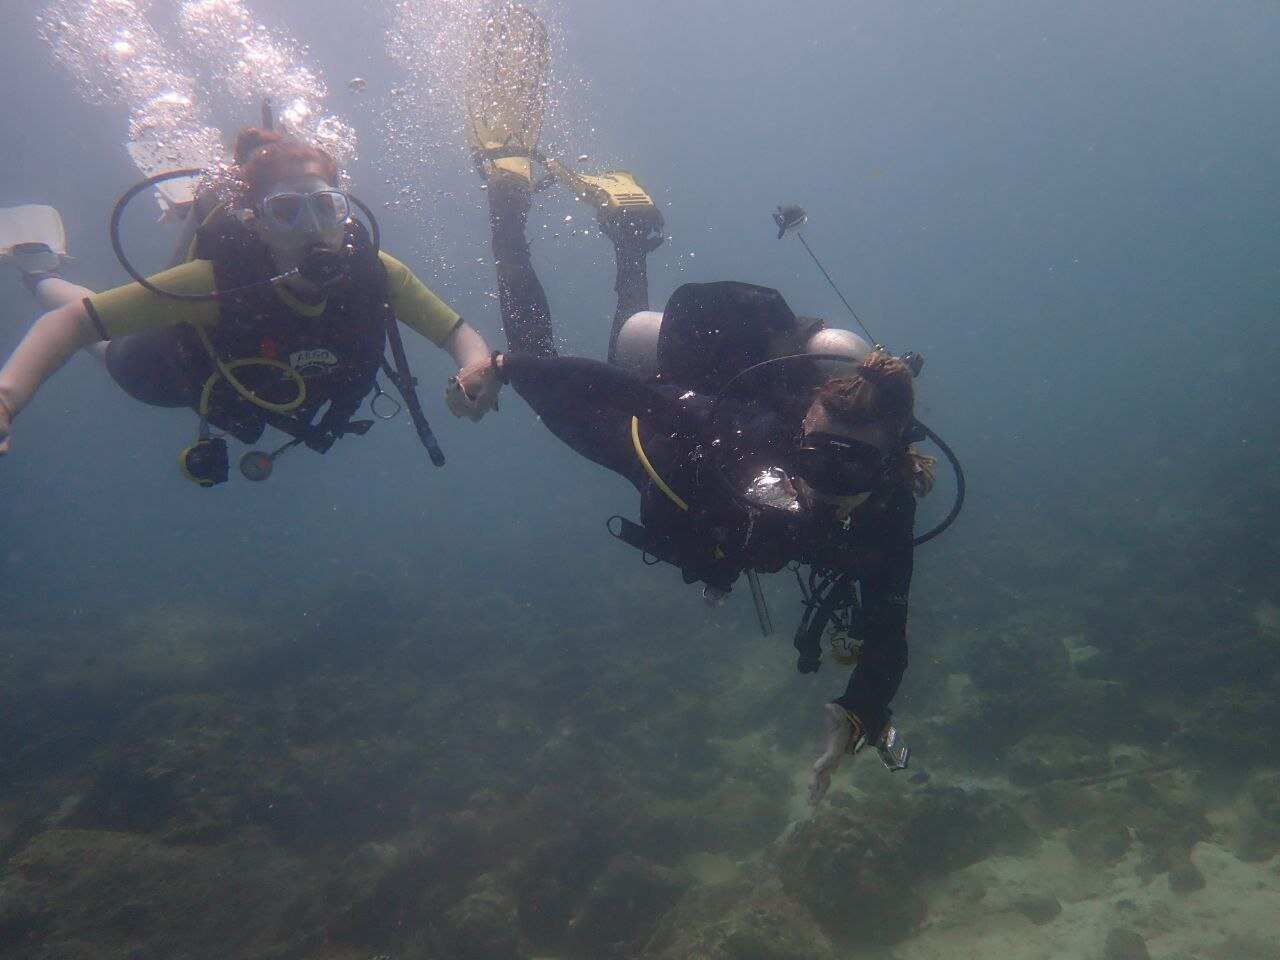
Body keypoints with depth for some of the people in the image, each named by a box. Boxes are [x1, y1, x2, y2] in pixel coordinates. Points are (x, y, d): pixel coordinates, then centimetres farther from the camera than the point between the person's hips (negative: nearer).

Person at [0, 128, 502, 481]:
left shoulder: (375, 274, -37)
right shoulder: (218, 281, -45)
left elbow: (458, 333, -28)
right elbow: (74, 322, -41)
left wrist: (477, 372, -51)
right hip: (178, 366, -2)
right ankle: (40, 273, 53)